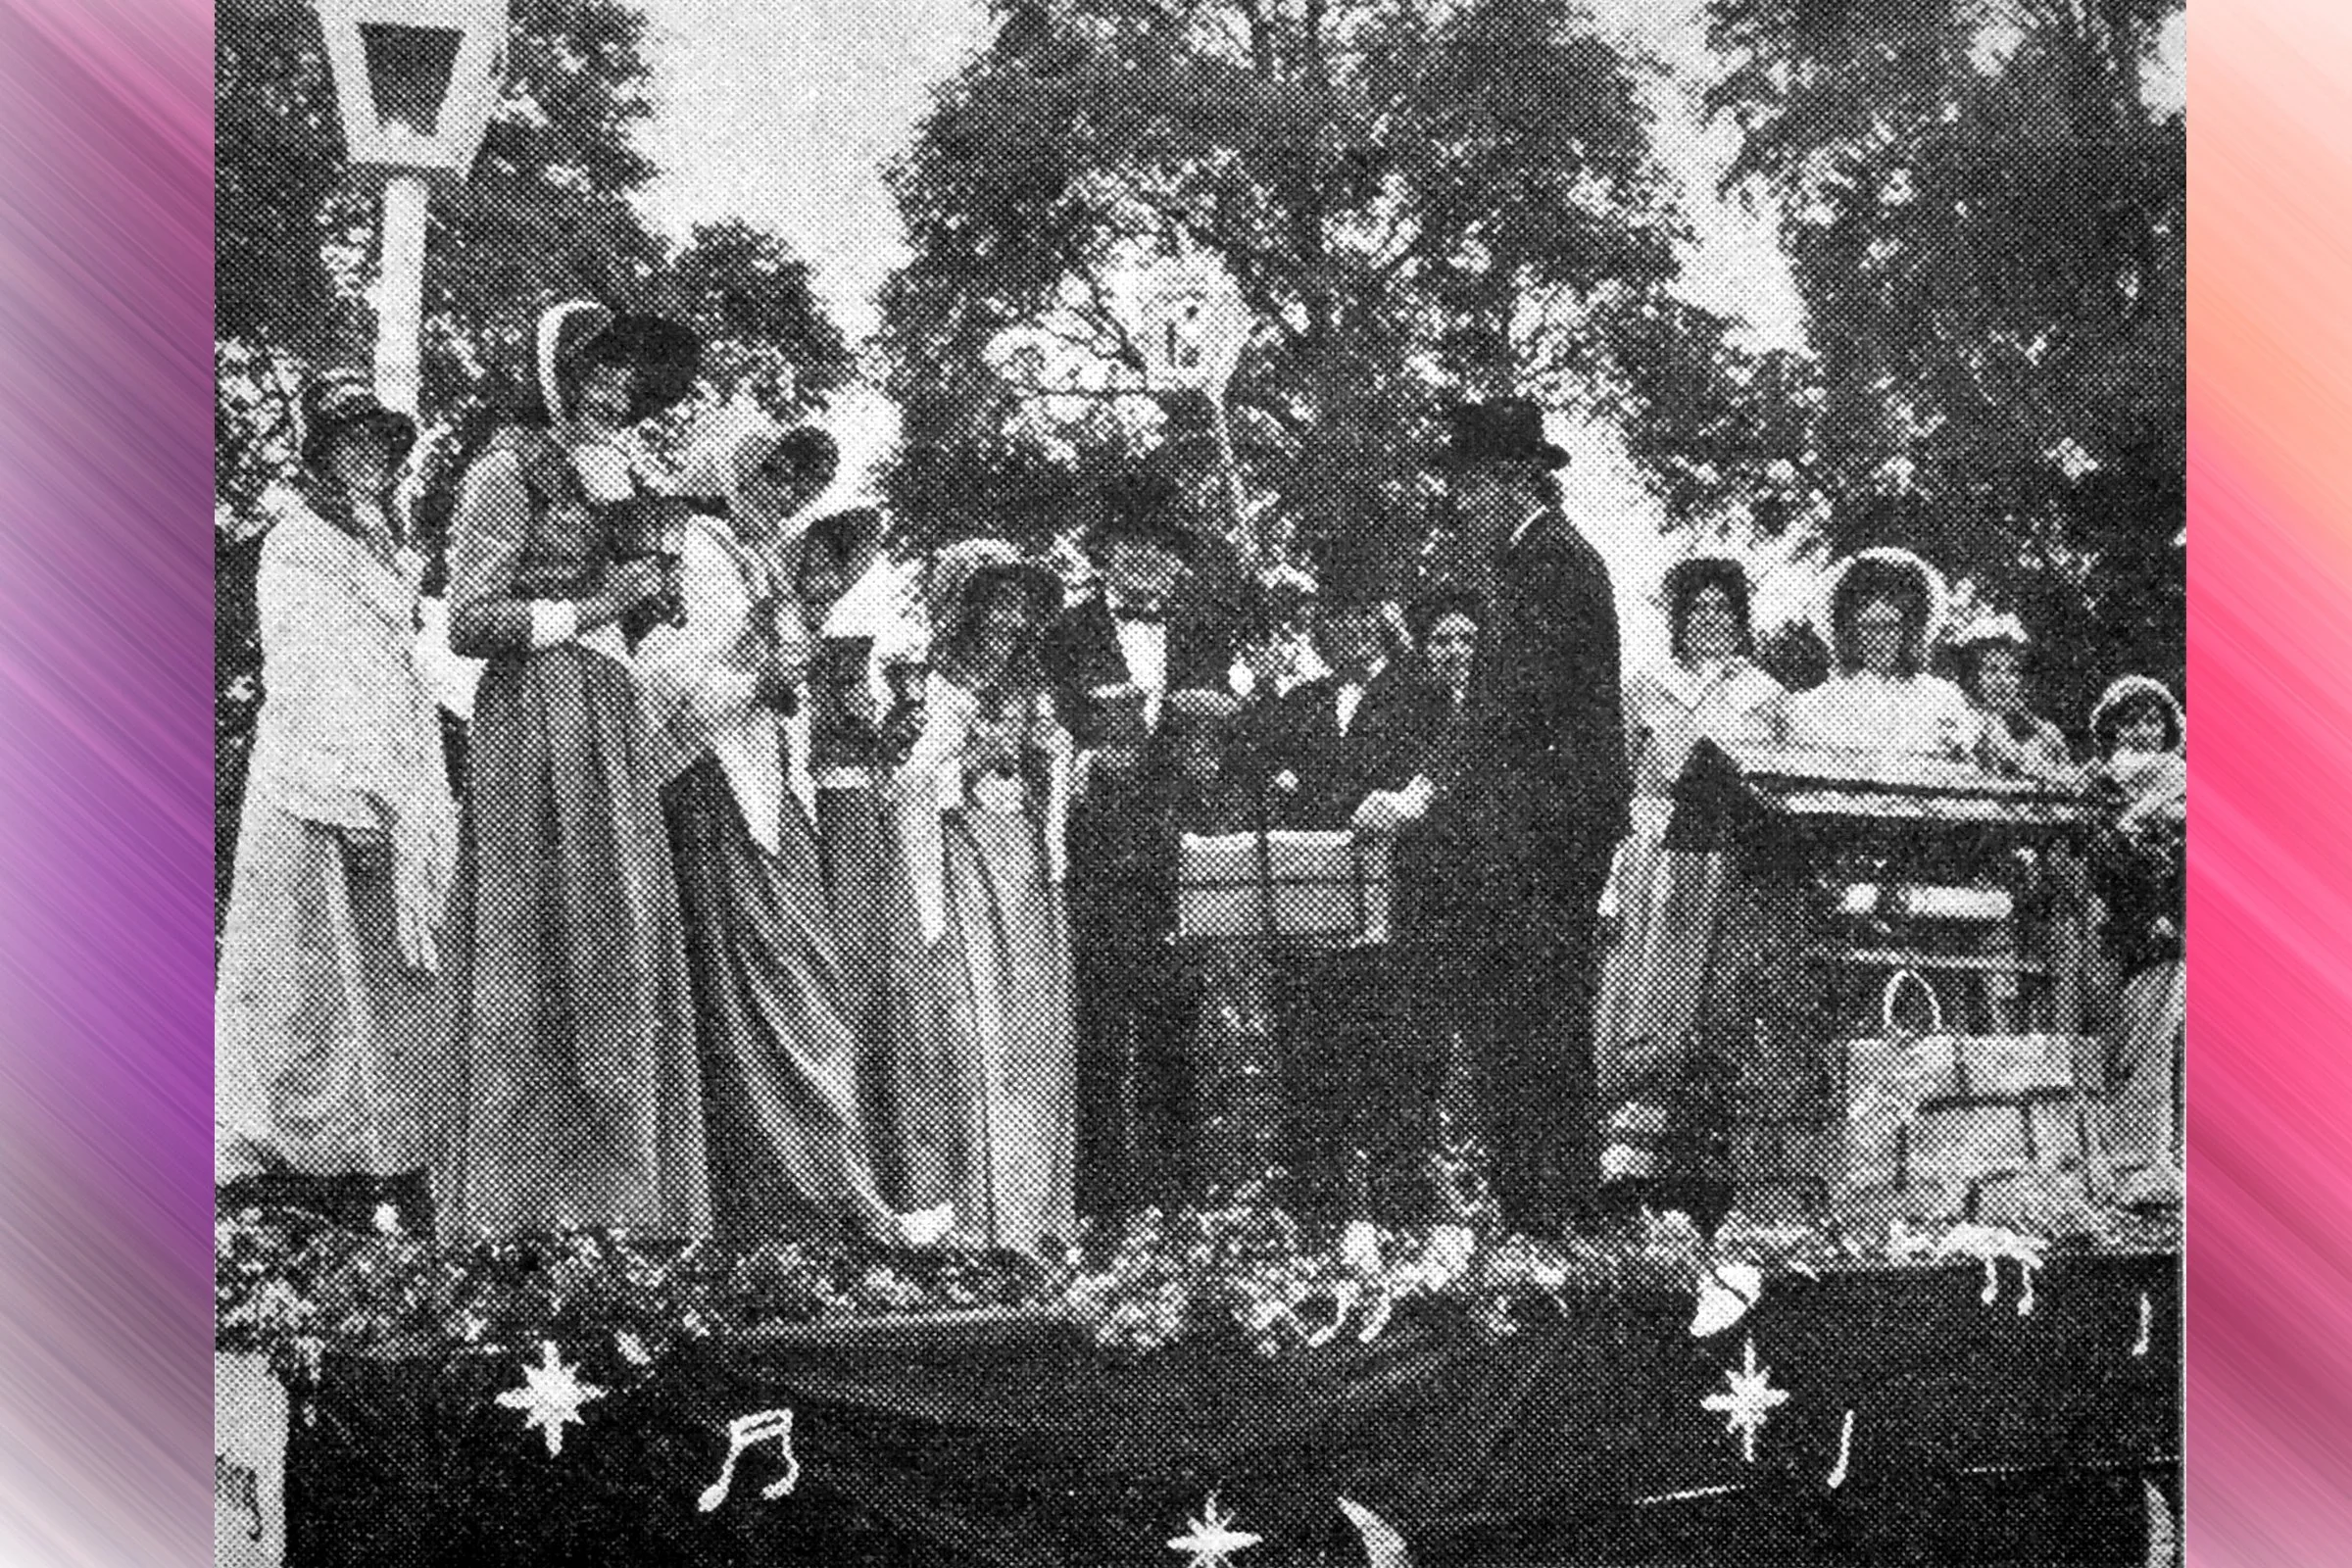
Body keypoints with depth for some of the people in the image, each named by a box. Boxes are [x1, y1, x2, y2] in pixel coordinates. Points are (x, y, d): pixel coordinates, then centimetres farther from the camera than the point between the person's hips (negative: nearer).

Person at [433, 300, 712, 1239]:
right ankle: (534, 1205, -9)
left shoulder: (596, 474, 23)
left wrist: (643, 606, 7)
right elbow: (470, 624, -10)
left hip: (610, 726, 9)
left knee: (622, 964, 4)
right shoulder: (507, 470, -2)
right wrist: (596, 606, -10)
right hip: (540, 719, -9)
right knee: (554, 962, -11)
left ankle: (620, 1198, 5)